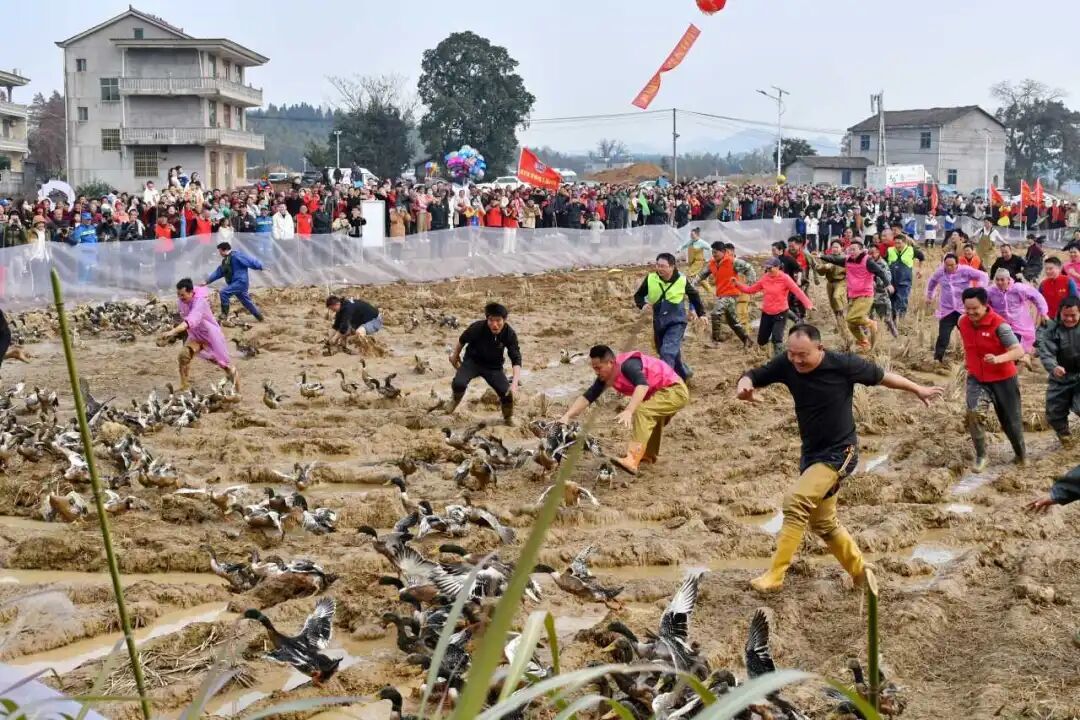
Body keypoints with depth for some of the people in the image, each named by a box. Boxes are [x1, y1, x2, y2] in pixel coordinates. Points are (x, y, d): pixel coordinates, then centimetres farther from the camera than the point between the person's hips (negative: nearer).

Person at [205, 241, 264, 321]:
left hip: (240, 282, -10)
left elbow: (250, 261, -15)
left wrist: (261, 267, -16)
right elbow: (217, 273, 22)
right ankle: (259, 317, 28)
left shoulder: (236, 255, -13)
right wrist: (207, 281, 19)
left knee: (224, 293, -21)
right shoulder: (225, 261, 16)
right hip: (235, 283, 10)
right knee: (246, 302, 17)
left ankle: (224, 314, -12)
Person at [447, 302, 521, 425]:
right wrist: (455, 355, 11)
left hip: (494, 366, 1)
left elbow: (516, 360, -25)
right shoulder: (477, 328, -28)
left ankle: (509, 419, 19)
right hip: (473, 361, -1)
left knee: (507, 393, -14)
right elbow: (462, 340, -5)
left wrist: (515, 382, -39)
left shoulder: (510, 334, -25)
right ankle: (456, 399, 11)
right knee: (459, 384, -28)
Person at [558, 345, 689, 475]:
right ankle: (649, 455, 53)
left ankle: (632, 461, -36)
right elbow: (587, 397, -2)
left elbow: (643, 385, -46)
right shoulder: (606, 377, -3)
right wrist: (567, 417, -14)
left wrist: (629, 411, -57)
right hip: (663, 392, 10)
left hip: (675, 390, -10)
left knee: (642, 411, -28)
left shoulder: (627, 365, -29)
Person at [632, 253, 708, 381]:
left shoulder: (681, 280, -10)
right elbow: (638, 295, 4)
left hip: (676, 322, -4)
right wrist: (642, 305, -18)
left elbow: (694, 295, 9)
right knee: (668, 352, 18)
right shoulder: (650, 279, -9)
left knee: (668, 353, -21)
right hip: (659, 322, 4)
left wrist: (701, 313, 10)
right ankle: (684, 373, 41)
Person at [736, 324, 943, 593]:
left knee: (796, 502, -25)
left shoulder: (843, 364, -19)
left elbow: (880, 376, -4)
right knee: (823, 523, 17)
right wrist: (744, 386, -31)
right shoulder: (786, 365, -10)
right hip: (811, 453, 7)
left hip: (839, 453, -7)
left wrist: (917, 389, 10)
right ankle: (861, 573, 36)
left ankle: (774, 576, -21)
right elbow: (754, 375, -5)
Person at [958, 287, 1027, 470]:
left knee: (1010, 421, 11)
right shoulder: (962, 323, -4)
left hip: (1003, 379, -3)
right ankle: (981, 456, -6)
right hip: (977, 379, 3)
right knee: (974, 413, -23)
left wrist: (998, 359, -41)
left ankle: (1021, 455, 38)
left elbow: (1019, 351, -26)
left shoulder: (998, 325, -22)